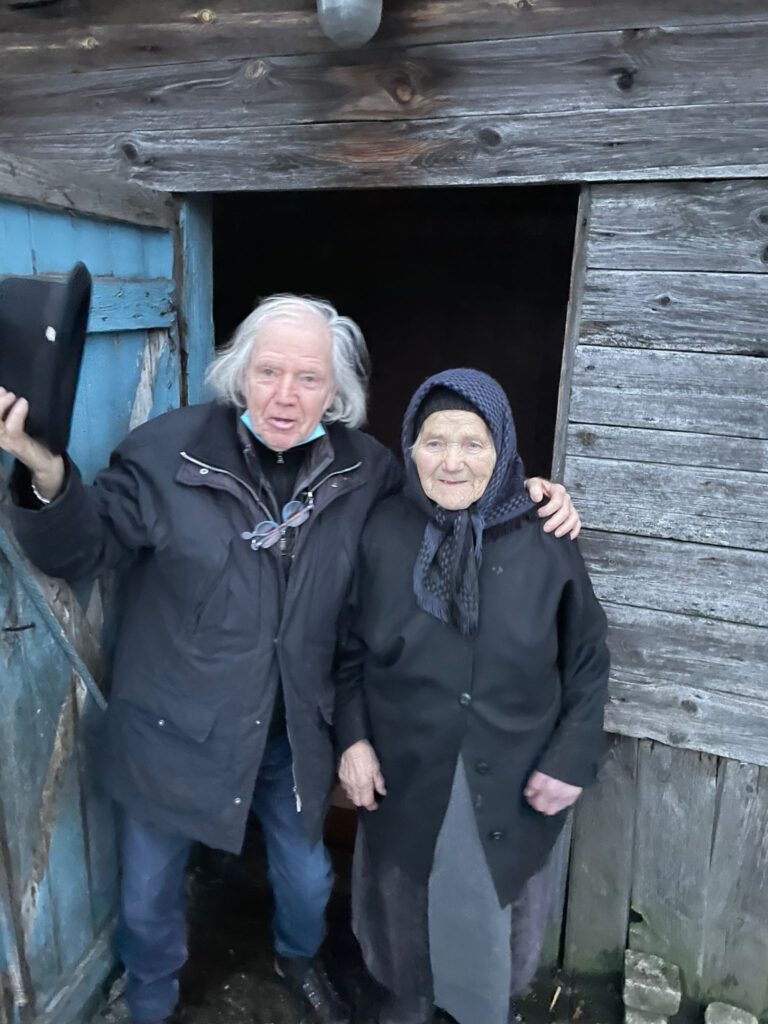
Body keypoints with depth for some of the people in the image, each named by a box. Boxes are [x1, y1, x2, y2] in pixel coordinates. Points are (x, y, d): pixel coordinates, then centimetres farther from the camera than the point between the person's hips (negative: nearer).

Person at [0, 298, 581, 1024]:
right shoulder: (167, 451, -18)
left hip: (294, 732, 3)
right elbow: (82, 549, -12)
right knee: (149, 892, 21)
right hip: (174, 731, -2)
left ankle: (299, 959, 63)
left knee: (306, 877, 26)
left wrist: (526, 494, -9)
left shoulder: (363, 468, -8)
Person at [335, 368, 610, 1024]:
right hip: (405, 772, 1)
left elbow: (587, 660, -3)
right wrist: (354, 738, -7)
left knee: (495, 914, 20)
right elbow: (352, 648, -1)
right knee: (405, 900, 24)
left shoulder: (545, 543, -13)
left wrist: (572, 759, -8)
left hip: (512, 781, 0)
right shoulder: (383, 533, -11)